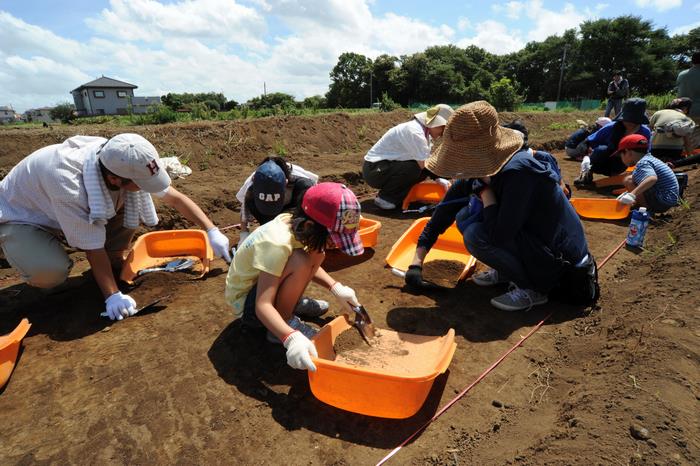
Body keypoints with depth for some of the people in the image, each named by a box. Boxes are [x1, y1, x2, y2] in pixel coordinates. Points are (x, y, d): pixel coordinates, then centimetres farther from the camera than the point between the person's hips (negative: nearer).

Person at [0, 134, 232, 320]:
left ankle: (113, 261, 0)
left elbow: (176, 197, -18)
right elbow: (92, 246, -33)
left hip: (77, 209, 5)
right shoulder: (67, 182, -42)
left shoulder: (124, 162, -25)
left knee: (131, 203, -20)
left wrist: (212, 232, -24)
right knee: (50, 272, -33)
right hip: (21, 216, -5)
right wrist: (113, 296, -29)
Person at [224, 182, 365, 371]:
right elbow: (262, 306, -39)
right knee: (300, 262, -32)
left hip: (261, 282, 8)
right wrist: (291, 338, -53)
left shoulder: (293, 222, -12)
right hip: (247, 304, -8)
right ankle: (286, 320, -10)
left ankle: (292, 303, 13)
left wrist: (336, 288, -10)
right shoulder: (277, 244, -35)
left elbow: (311, 267, 4)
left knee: (316, 253, -4)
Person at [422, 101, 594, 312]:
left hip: (562, 261, -9)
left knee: (476, 235, -23)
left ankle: (533, 289, -7)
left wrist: (486, 191, -20)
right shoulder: (501, 162, 0)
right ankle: (507, 271, 13)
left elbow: (499, 235, -30)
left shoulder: (518, 171, -28)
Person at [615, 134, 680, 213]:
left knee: (628, 180, -18)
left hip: (662, 202, -10)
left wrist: (632, 194, -45)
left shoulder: (642, 163, -17)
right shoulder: (649, 158, 14)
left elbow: (652, 179, -38)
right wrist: (627, 192, 28)